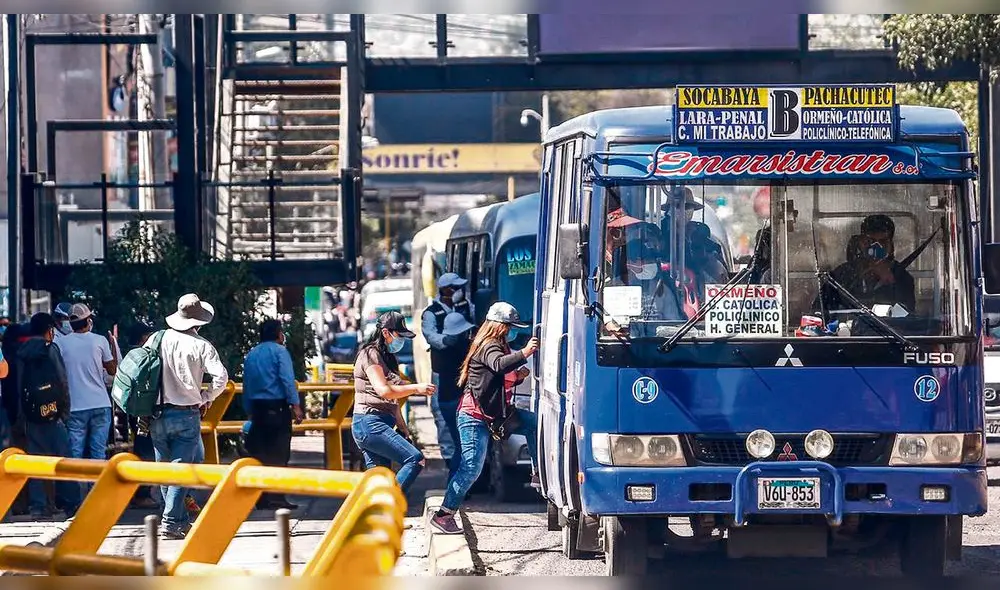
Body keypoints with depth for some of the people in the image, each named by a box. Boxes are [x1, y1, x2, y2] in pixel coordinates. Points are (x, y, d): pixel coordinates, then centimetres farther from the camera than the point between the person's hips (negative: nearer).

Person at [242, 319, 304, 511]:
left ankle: (261, 498, 8)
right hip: (277, 407, -6)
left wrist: (250, 412, 19)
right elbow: (287, 379, -14)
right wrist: (295, 405, -15)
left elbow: (246, 385, 16)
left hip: (257, 408, 6)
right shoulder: (279, 351, -4)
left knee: (260, 454, 8)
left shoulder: (251, 355, 16)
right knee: (279, 455, -5)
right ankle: (276, 498, -10)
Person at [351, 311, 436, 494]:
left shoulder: (387, 358, 22)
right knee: (415, 459, -18)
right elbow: (383, 390, -20)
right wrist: (416, 388, -16)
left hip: (381, 424, 10)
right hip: (370, 422, -10)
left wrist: (403, 429, 17)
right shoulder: (370, 354, -7)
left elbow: (392, 401, 23)